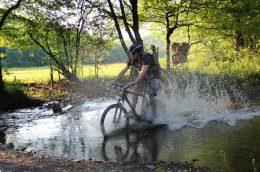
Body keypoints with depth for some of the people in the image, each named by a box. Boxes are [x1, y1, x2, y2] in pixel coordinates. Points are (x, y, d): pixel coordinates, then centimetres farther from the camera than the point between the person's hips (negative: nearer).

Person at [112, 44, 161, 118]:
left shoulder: (146, 57, -34)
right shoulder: (132, 59, -14)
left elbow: (143, 72, -44)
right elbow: (124, 71, -12)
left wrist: (134, 82, -55)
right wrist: (115, 81, -22)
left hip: (153, 76, -6)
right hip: (144, 76, 6)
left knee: (151, 96, -10)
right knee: (135, 91, -9)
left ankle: (154, 115, 4)